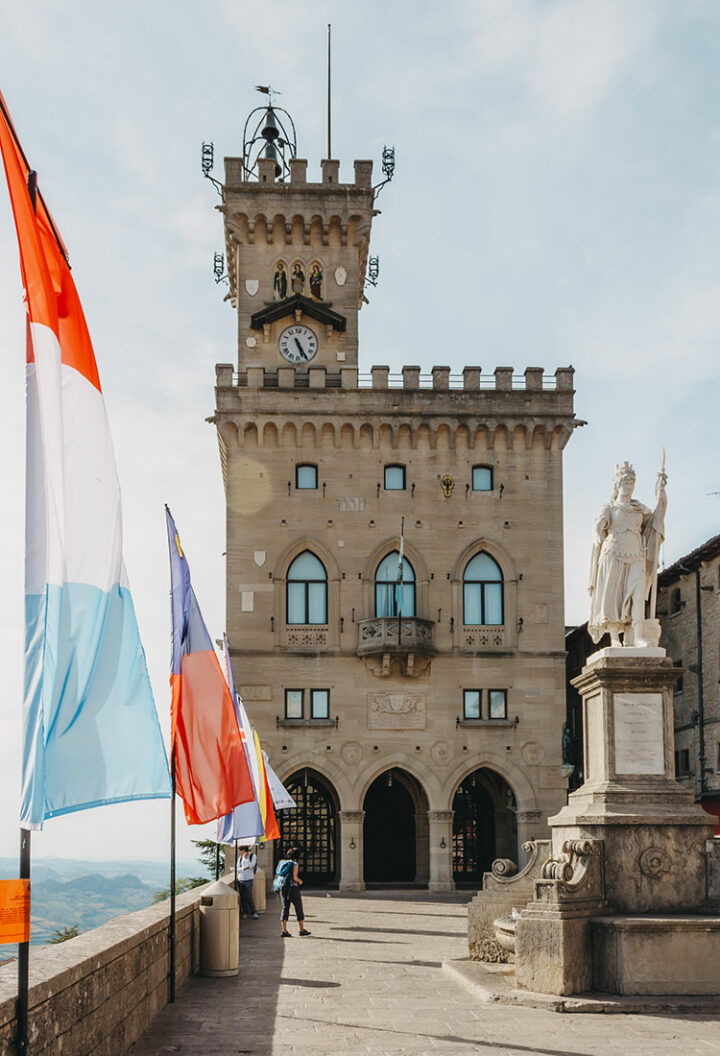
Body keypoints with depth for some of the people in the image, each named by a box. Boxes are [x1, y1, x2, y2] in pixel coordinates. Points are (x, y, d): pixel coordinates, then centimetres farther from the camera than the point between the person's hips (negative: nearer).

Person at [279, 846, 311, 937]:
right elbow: (295, 877, -15)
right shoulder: (294, 864, -9)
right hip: (293, 888, -6)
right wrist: (300, 881, 5)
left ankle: (284, 930, -1)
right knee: (299, 909, 7)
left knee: (285, 908, 6)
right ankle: (302, 929, 13)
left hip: (283, 888, 6)